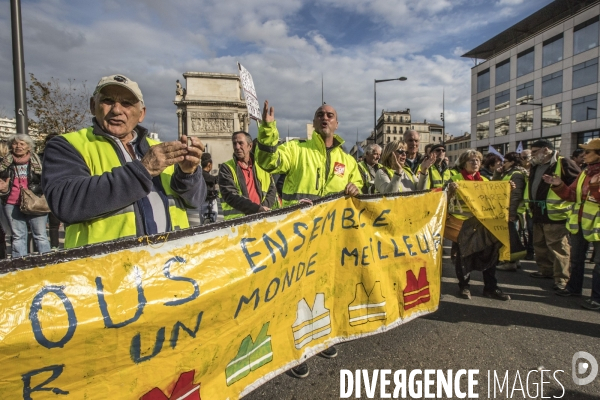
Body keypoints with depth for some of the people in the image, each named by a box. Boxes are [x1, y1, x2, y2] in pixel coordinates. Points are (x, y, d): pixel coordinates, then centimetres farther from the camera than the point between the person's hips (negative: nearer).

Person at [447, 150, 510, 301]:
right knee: (464, 255, 0)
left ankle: (490, 287, 19)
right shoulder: (456, 179, -1)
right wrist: (450, 190, -27)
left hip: (484, 222, 5)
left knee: (490, 252, 7)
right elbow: (448, 200, -8)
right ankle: (464, 286, 15)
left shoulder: (485, 180, 13)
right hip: (463, 222, -5)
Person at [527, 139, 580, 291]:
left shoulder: (564, 164, -9)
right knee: (540, 245, 17)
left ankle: (561, 278, 8)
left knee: (558, 248, -1)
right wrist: (531, 207, 16)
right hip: (538, 215, 9)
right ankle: (545, 271, 32)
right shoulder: (535, 167, 15)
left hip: (555, 215, -8)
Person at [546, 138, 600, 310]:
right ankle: (573, 287, 34)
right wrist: (559, 185, -5)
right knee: (576, 258, 19)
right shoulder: (584, 173, 10)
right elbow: (572, 195, 9)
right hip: (580, 222, 8)